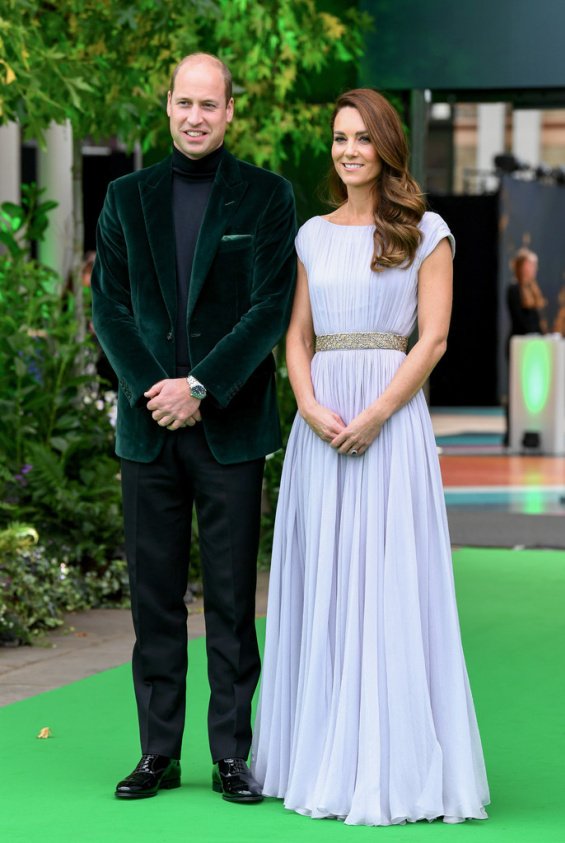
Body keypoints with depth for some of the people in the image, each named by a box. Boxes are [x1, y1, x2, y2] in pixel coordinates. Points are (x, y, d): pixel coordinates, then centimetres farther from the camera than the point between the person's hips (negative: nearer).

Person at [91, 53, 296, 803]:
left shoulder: (266, 197, 2)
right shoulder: (127, 197, 10)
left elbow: (272, 307, -5)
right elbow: (109, 305, 5)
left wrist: (200, 388, -12)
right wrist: (151, 389, -9)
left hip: (230, 425, -2)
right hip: (148, 426, 2)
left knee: (232, 598, 1)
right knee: (155, 597, 5)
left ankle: (232, 755, 6)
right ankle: (159, 754, 11)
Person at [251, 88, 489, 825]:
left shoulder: (425, 233, 2)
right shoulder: (313, 236, 14)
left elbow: (433, 339, -5)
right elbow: (296, 337, 11)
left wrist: (375, 417, -15)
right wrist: (312, 408, -8)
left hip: (390, 422, -4)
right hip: (318, 425, 4)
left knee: (388, 587, -5)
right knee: (320, 587, 5)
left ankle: (394, 765, -1)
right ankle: (321, 758, 12)